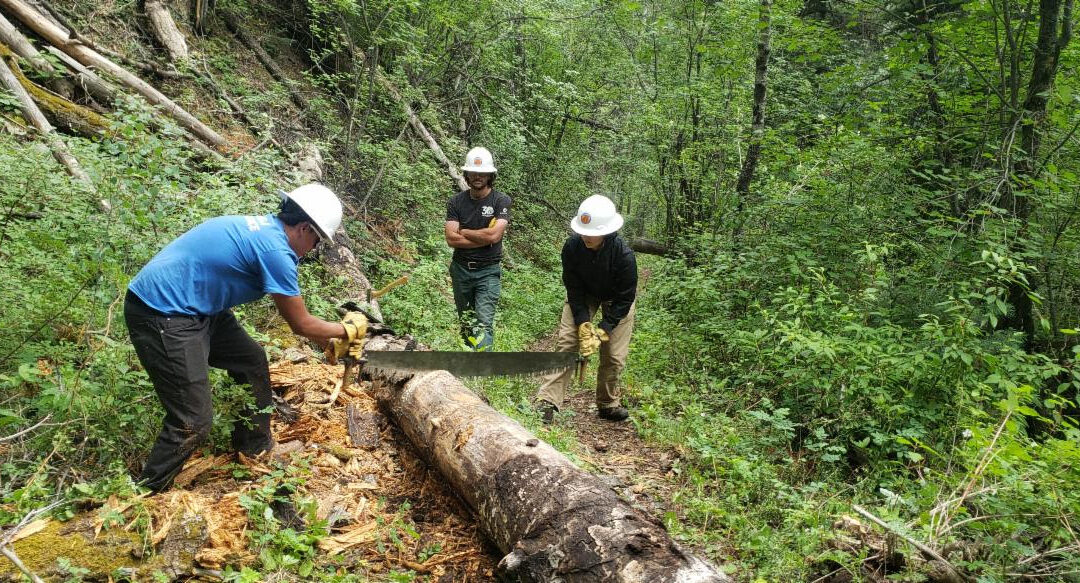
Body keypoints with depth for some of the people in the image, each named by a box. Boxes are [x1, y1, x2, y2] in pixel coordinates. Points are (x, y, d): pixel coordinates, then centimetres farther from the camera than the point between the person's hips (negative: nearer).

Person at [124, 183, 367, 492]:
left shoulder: (265, 227, 8)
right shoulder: (275, 250, -22)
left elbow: (295, 314, 20)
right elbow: (300, 323, -10)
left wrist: (331, 340, 22)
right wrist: (348, 330, 6)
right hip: (162, 317, -10)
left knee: (252, 361, 19)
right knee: (194, 422, -6)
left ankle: (255, 449, 33)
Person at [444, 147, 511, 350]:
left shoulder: (501, 201, -6)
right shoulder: (456, 201, 1)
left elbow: (494, 234, -20)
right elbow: (451, 239, -9)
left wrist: (464, 232, -7)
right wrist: (484, 238, -15)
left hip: (488, 271, -4)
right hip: (461, 269, 4)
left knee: (483, 323, -13)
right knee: (465, 322, 15)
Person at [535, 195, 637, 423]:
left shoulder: (624, 254, -34)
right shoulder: (572, 247, -28)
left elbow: (624, 300, -25)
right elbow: (574, 289, -19)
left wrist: (602, 332, -28)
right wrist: (584, 327, -26)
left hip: (616, 300, -1)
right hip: (584, 294, 1)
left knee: (614, 356, -4)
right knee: (566, 341, -14)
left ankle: (608, 404, 18)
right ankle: (548, 402, -16)